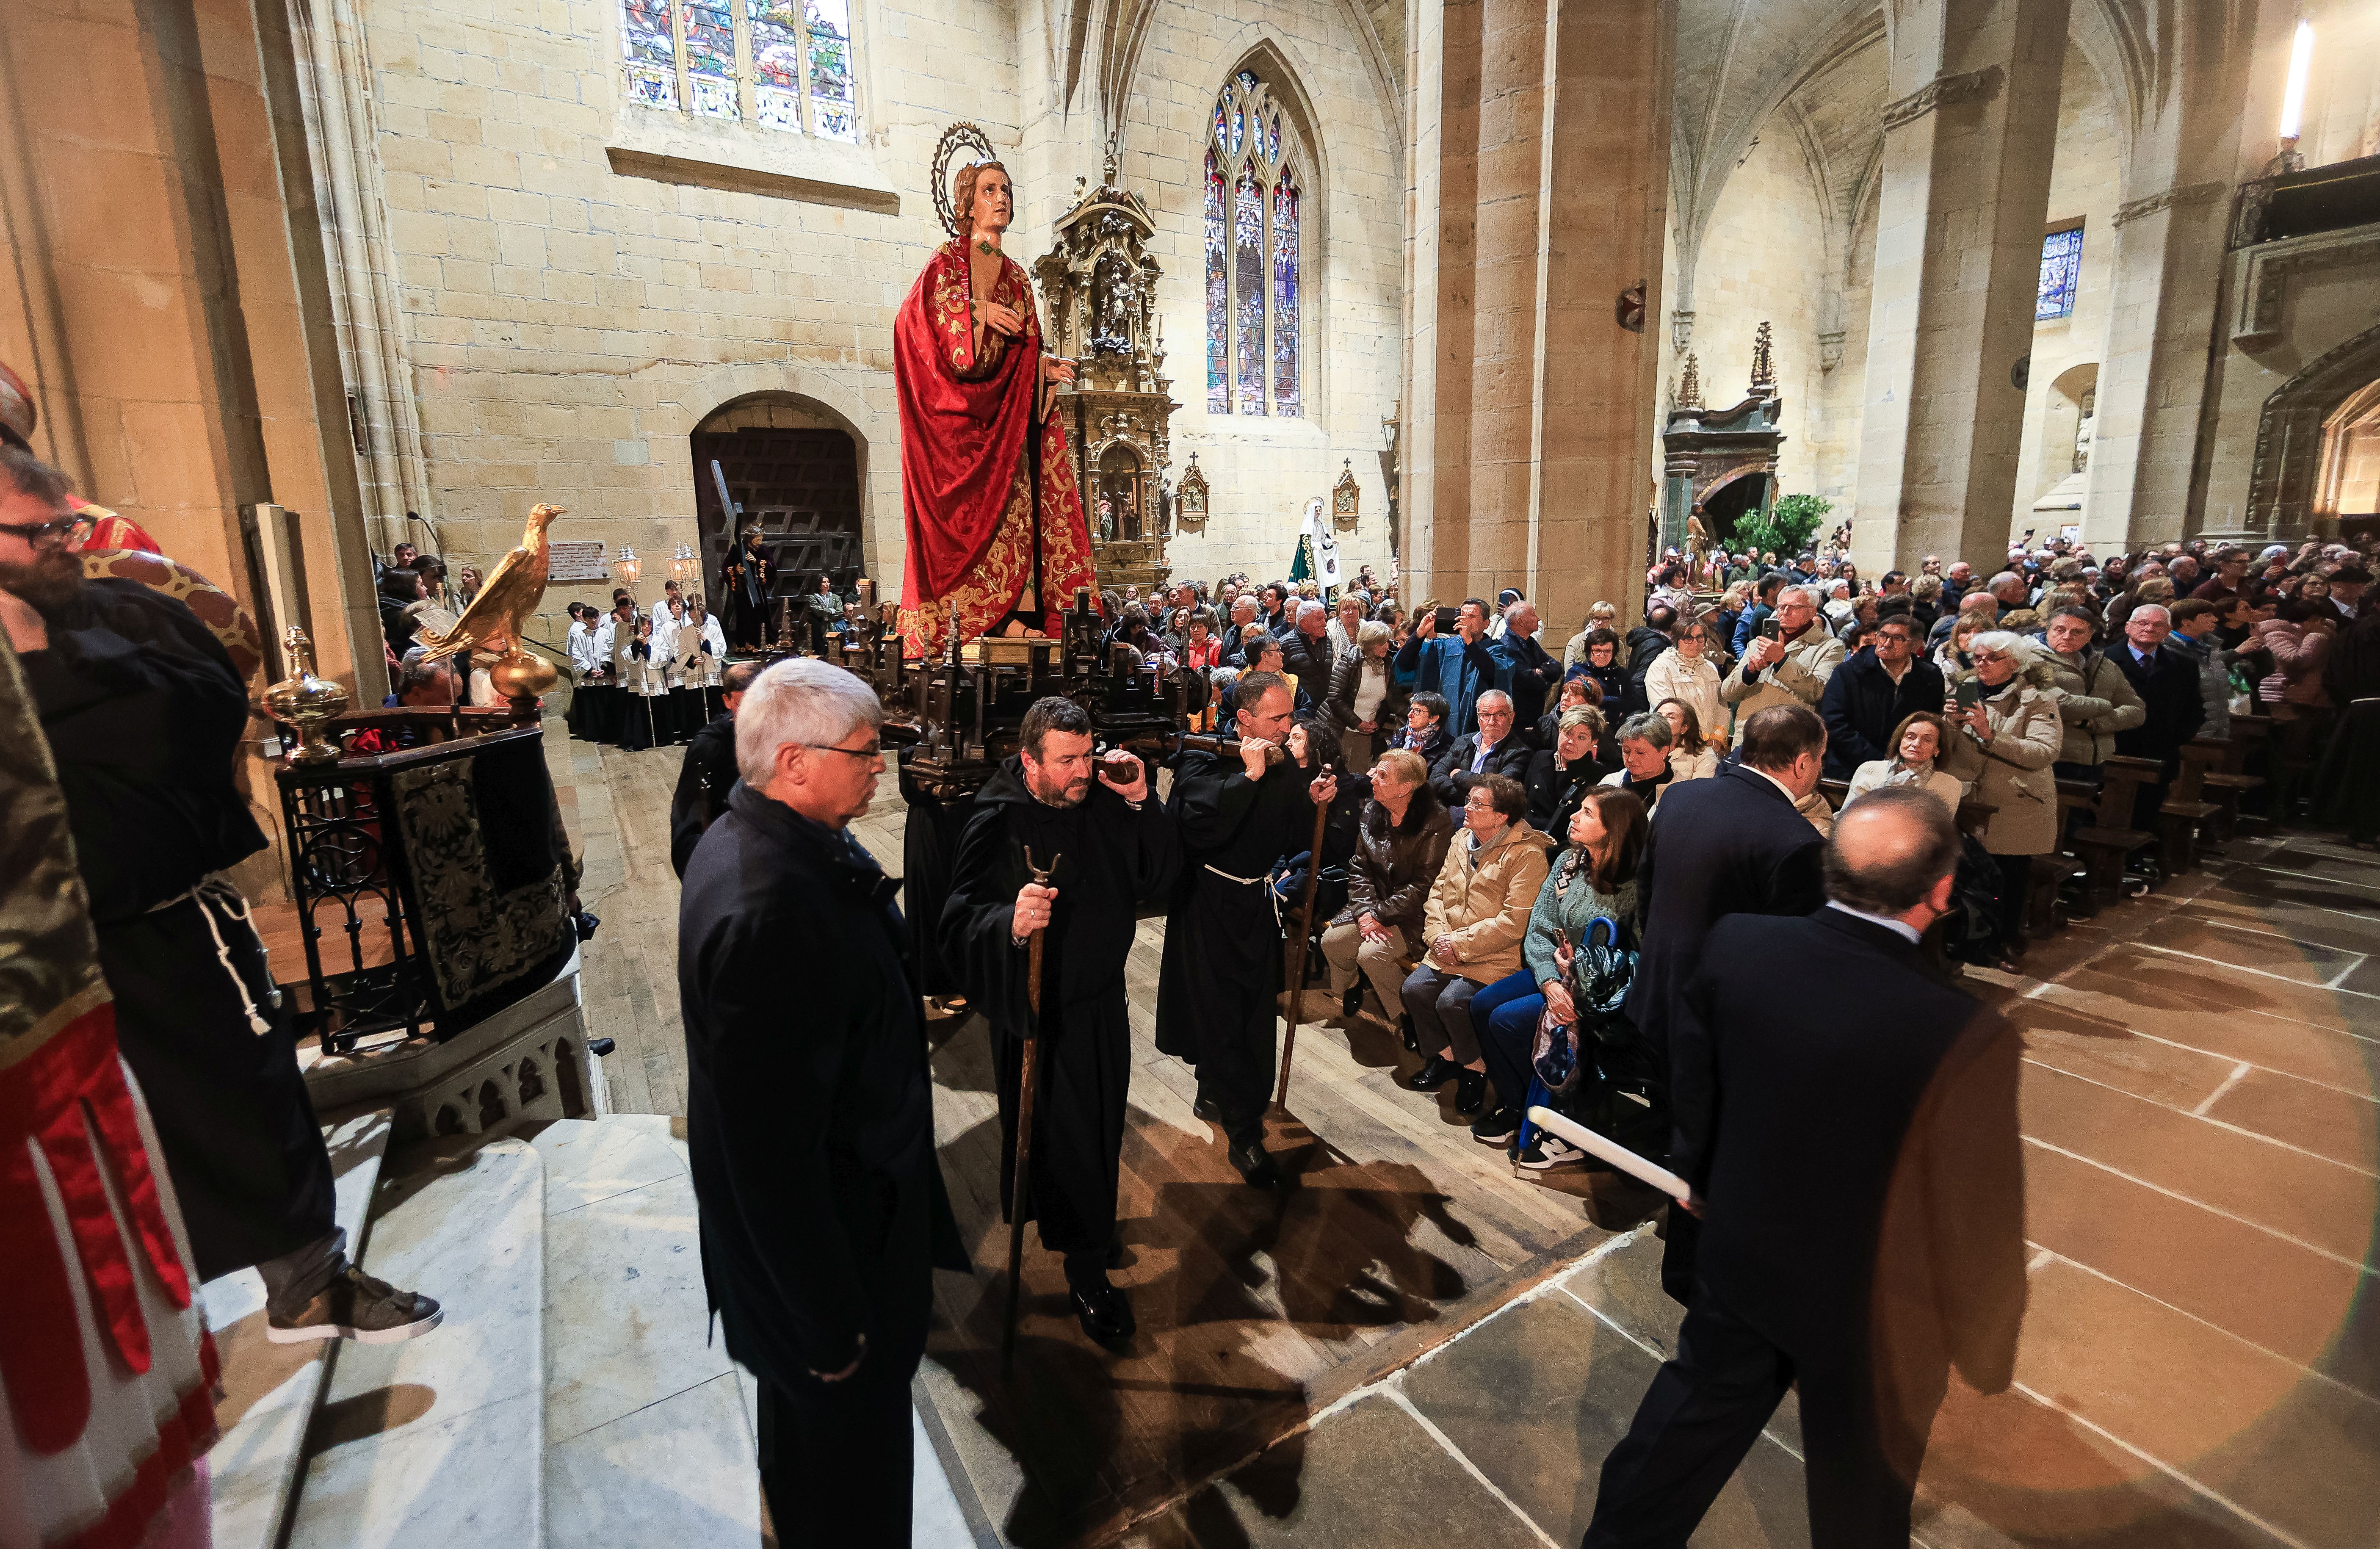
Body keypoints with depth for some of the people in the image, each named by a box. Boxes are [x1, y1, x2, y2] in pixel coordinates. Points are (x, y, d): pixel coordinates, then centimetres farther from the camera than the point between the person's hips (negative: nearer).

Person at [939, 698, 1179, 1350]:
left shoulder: (1103, 802, -4)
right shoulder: (998, 825, -21)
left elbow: (1159, 879, -3)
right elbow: (960, 924, -26)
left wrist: (1141, 803, -15)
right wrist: (1011, 923, -46)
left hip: (1104, 1000, 6)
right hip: (1039, 1011, -6)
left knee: (1100, 1125, 21)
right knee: (1062, 1136, 5)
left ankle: (1089, 1228, 48)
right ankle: (1085, 1275, 27)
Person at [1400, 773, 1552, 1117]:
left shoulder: (1526, 855, -14)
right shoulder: (1462, 841, 10)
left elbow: (1513, 922, -20)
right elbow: (1438, 892, 13)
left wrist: (1461, 944, -17)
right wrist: (1438, 936, -4)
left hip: (1494, 957, -7)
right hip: (1449, 949, 7)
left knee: (1452, 1001, -25)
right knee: (1414, 988, -13)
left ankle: (1474, 1069, 4)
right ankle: (1443, 1057, 11)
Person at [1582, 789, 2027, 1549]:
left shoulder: (1735, 944, -21)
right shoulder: (1968, 1040, -33)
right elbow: (1978, 1224, -19)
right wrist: (1986, 1353, 1)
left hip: (1741, 1253, 3)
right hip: (1873, 1310, -3)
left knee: (1697, 1401, 27)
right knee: (1863, 1475, 26)